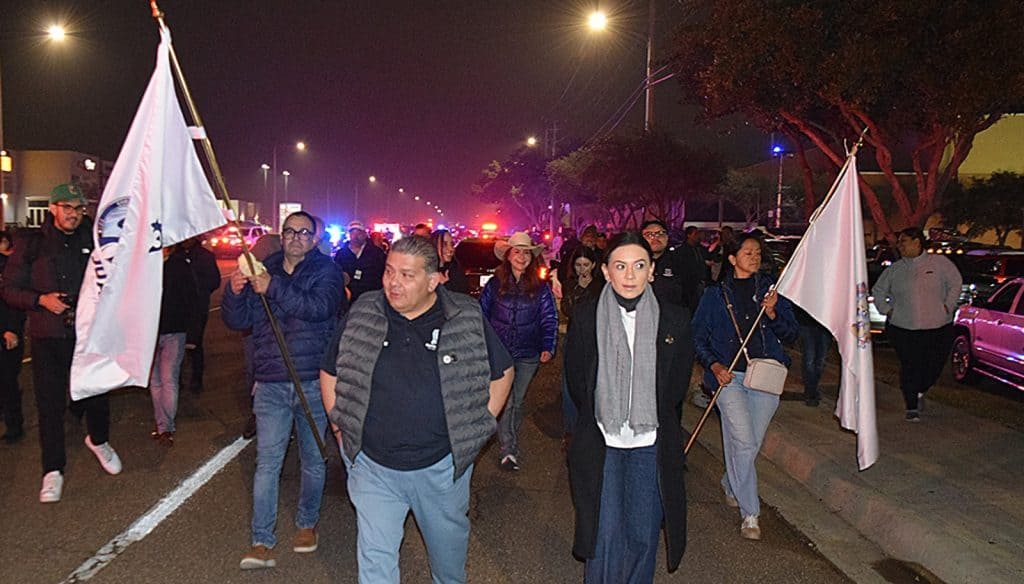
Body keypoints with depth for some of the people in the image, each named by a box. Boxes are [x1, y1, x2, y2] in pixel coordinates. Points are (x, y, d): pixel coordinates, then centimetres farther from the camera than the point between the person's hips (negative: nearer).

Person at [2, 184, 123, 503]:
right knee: (50, 403, 3)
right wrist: (41, 300, -14)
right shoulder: (32, 244, 0)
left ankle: (98, 440, 39)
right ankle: (53, 470, 17)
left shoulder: (94, 241, 4)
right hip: (48, 336, -1)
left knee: (97, 393, 9)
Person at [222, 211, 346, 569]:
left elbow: (320, 307, -21)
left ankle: (307, 523, 32)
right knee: (267, 462, -1)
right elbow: (237, 321, 6)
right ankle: (262, 543, 7)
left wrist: (273, 288, -27)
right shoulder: (262, 270, 9)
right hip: (271, 384, 2)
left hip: (313, 382, -1)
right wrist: (234, 292, -14)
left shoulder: (326, 270, -1)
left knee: (313, 460, 12)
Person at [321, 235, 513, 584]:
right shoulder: (362, 316, -5)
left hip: (442, 465, 0)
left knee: (449, 547, 21)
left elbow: (502, 372, 4)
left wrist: (479, 427, 1)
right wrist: (340, 426, 3)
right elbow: (330, 373, 9)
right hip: (373, 466, 1)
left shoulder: (468, 320, -10)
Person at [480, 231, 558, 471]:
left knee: (517, 401, 12)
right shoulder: (495, 284, 0)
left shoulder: (540, 287, 0)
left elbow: (550, 319, 0)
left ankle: (510, 441, 30)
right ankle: (509, 451, 1)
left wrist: (548, 348, -11)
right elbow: (482, 314, 7)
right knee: (505, 402, -7)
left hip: (528, 355, 1)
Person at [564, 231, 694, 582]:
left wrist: (651, 419, 7)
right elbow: (576, 382, 6)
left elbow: (678, 384, 8)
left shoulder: (674, 320, -3)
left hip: (651, 447, 1)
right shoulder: (585, 318, -4)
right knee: (605, 536, 2)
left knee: (643, 536, 10)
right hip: (601, 444, -1)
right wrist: (601, 418, 5)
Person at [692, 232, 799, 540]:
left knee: (752, 443, 9)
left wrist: (772, 313, -10)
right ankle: (750, 513, -1)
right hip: (730, 377, -2)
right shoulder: (715, 295, 5)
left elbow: (791, 333, 8)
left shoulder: (771, 290, 10)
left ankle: (731, 484, 38)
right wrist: (714, 366, -9)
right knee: (744, 442, -12)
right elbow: (699, 337, 6)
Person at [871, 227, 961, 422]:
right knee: (910, 367, -3)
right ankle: (912, 407, 8)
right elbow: (878, 290, 17)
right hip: (903, 328, 1)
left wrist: (948, 306, -1)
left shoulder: (939, 262, 1)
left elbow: (956, 283, 7)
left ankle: (919, 392, 33)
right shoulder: (895, 269, 7)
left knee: (934, 367, 4)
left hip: (939, 327, 0)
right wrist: (887, 309, 4)